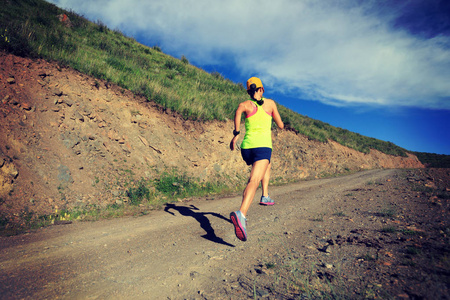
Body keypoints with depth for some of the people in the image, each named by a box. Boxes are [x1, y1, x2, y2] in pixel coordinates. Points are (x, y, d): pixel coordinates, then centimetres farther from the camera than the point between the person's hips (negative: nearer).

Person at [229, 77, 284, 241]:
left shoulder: (246, 104, 13)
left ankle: (265, 196, 32)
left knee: (267, 164, 34)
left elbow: (239, 108, -13)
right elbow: (281, 125, 19)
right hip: (263, 146, -3)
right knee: (254, 181, -20)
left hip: (246, 147, 4)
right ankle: (241, 214, -42)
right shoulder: (270, 103, 14)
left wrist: (236, 133, -9)